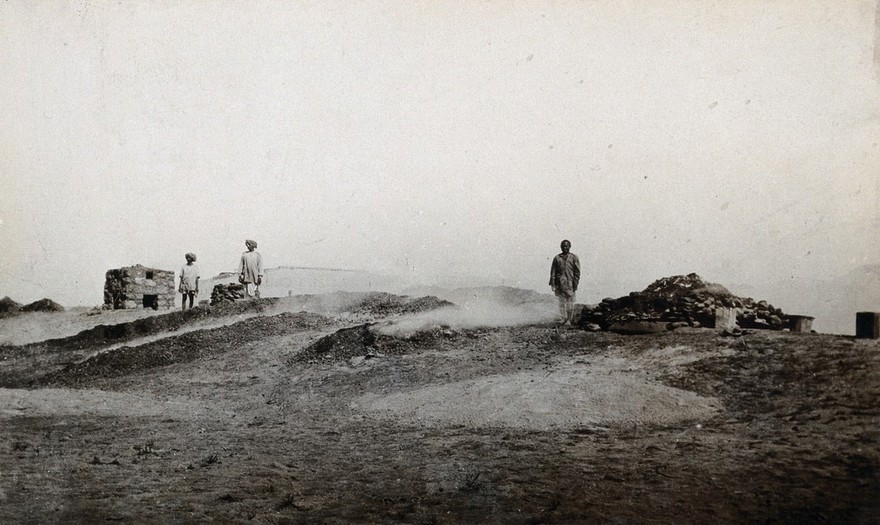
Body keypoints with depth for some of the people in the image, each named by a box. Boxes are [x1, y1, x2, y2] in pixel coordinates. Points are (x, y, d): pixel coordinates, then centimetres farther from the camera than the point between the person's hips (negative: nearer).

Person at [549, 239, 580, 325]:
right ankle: (563, 318, 2)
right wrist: (552, 284, 1)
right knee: (562, 301, -1)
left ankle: (569, 319, 7)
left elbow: (577, 271, 3)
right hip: (560, 283, 1)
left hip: (570, 283, -1)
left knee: (570, 302, 0)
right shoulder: (557, 258, 11)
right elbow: (553, 271, 9)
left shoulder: (574, 257, 6)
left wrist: (575, 283, -5)